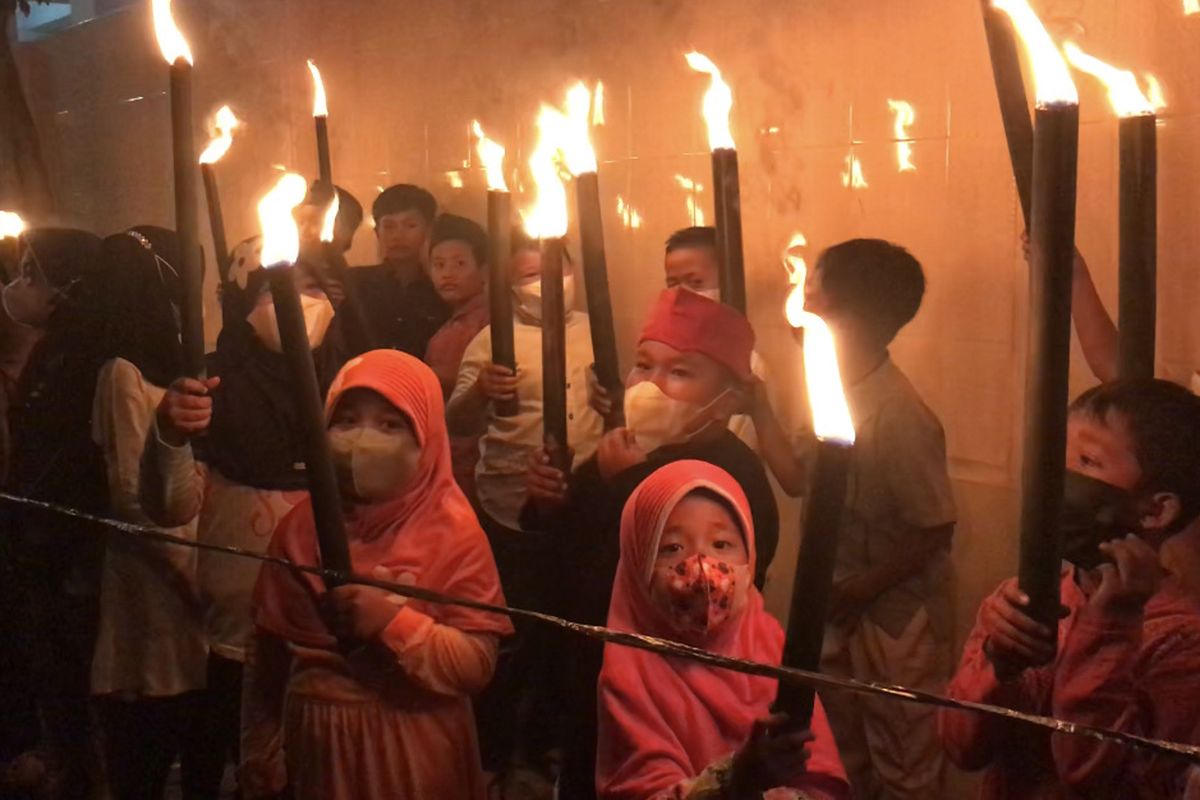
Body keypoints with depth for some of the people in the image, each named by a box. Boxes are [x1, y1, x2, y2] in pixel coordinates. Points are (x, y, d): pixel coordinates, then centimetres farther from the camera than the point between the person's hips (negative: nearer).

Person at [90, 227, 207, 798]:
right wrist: (196, 572, -14)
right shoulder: (125, 374, -11)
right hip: (156, 585, -8)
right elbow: (133, 499, -16)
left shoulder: (164, 369, 16)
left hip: (184, 585, 8)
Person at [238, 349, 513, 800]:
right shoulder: (301, 526, 1)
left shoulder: (453, 531, -10)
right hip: (317, 745, 3)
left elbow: (478, 663, -15)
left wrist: (394, 622, -25)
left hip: (415, 751, -3)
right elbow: (269, 649, 7)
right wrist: (261, 754, 10)